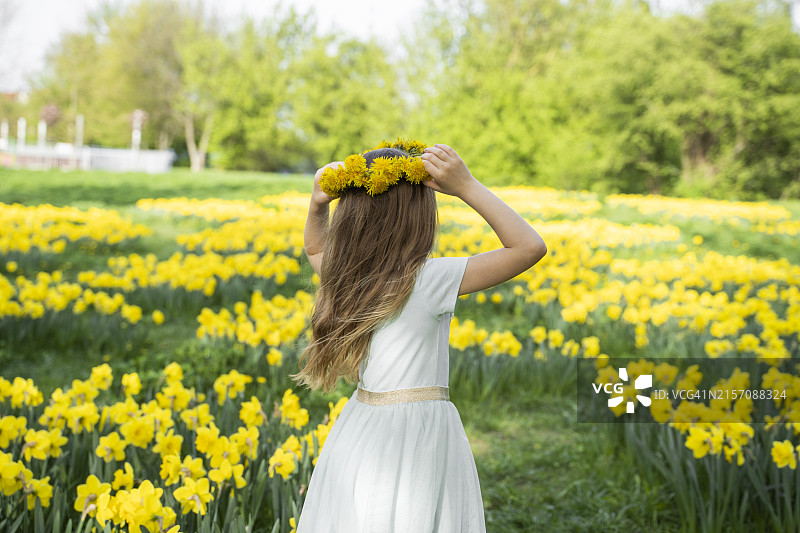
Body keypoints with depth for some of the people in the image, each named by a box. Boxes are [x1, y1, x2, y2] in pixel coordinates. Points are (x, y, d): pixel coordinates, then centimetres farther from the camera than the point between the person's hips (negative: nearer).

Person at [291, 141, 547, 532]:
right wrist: (467, 187, -16)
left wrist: (317, 203, 10)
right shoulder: (429, 280, -18)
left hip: (361, 428, 7)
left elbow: (316, 249, 28)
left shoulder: (345, 276, 2)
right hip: (417, 438, -7)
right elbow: (530, 246, -17)